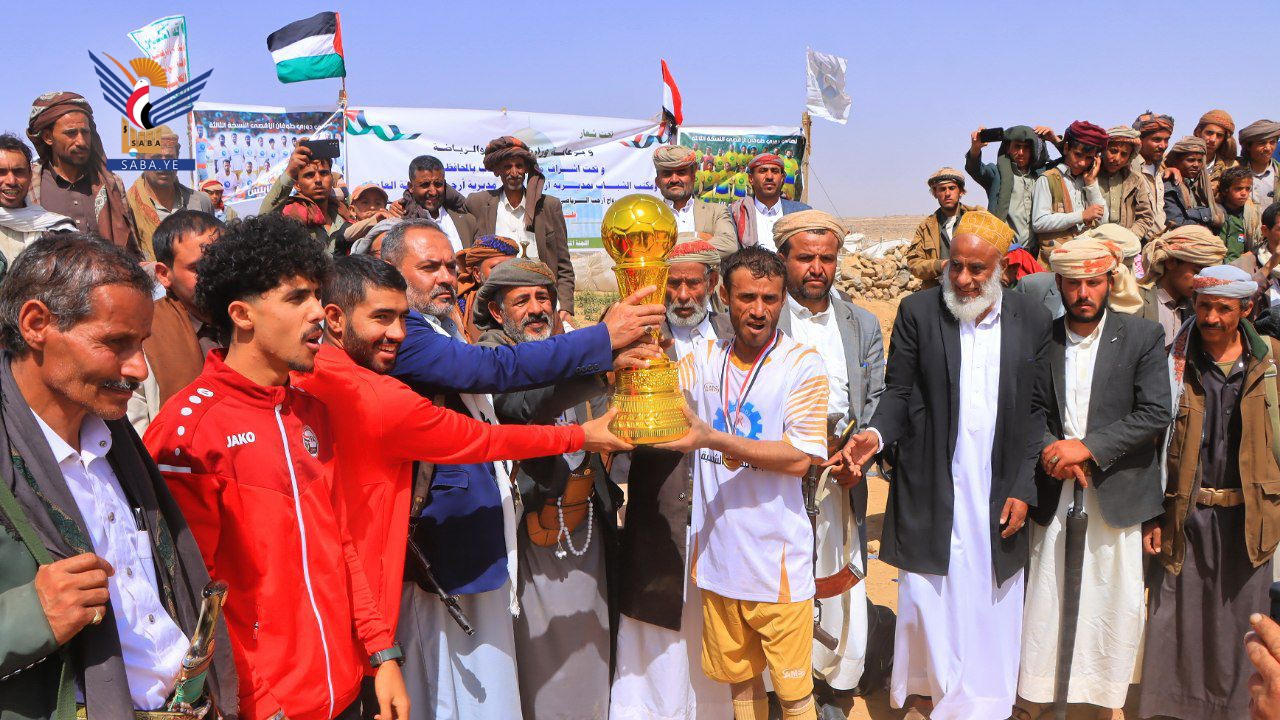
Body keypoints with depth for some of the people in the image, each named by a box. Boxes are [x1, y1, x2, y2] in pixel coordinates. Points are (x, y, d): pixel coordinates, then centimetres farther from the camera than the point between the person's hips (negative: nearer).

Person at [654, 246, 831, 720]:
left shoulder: (801, 362, -8)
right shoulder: (703, 359, 4)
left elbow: (799, 458, -16)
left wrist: (711, 439, -24)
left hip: (777, 559, -3)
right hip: (718, 553, 4)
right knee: (739, 676, 20)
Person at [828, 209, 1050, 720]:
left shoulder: (1032, 320, 3)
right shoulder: (917, 311, -1)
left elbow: (1036, 411, 5)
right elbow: (899, 392, 1)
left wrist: (1023, 488, 0)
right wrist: (876, 433, -19)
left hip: (999, 494, 1)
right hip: (931, 492, -1)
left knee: (989, 609, 7)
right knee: (926, 601, 6)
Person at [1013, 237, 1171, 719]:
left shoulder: (1143, 337, -2)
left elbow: (1156, 414, -10)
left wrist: (1087, 447, -17)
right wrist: (1053, 449, -14)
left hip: (1116, 493, -1)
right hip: (1053, 493, 1)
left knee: (1115, 600, 7)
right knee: (1043, 597, 7)